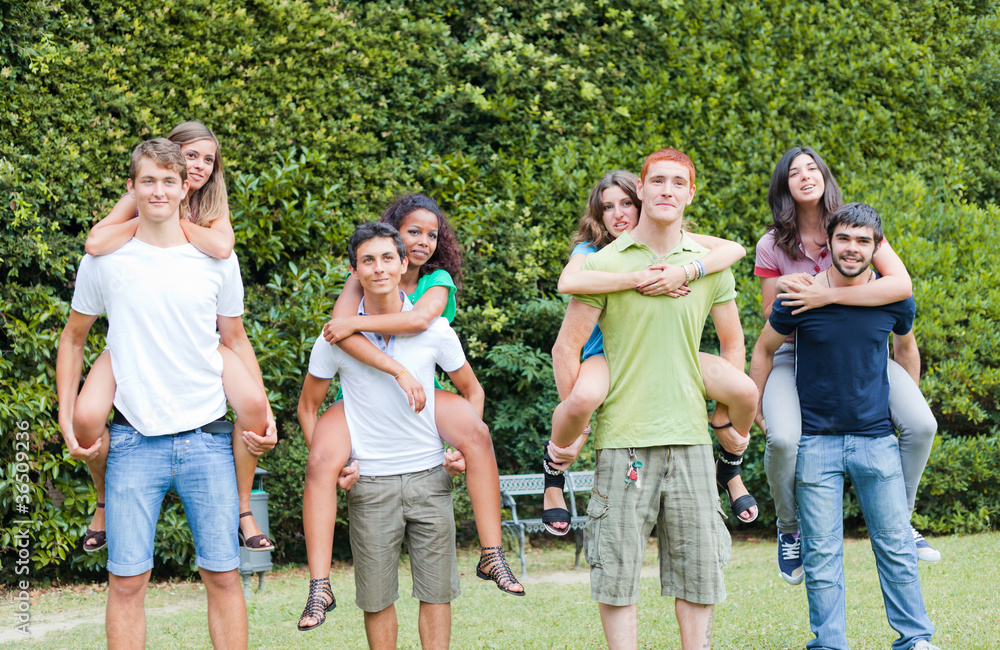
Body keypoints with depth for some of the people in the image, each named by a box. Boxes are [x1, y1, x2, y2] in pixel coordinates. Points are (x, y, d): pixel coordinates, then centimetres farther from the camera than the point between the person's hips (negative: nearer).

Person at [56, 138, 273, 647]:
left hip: (206, 438, 1)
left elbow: (235, 340, 15)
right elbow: (73, 339, 14)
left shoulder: (216, 259, 4)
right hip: (134, 440, -1)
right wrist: (66, 417, 6)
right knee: (127, 581, -1)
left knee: (223, 575, 3)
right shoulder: (104, 258, 2)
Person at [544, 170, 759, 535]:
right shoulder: (591, 250, -9)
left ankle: (729, 468, 14)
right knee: (584, 398, -40)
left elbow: (734, 249, -15)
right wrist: (638, 279, -34)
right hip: (608, 354, -3)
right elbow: (568, 282, -34)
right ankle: (553, 472, -7)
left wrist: (684, 272, -32)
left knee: (745, 392, -19)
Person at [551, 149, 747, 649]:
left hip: (690, 437, 3)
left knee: (698, 562, 5)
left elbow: (732, 343, 19)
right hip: (623, 437, -3)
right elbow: (566, 349, 1)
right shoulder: (606, 264, -1)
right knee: (617, 565, -1)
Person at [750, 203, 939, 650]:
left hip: (877, 439, 1)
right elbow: (763, 349, 8)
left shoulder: (894, 299, -3)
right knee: (822, 553, 1)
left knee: (896, 546, 3)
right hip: (816, 441, -1)